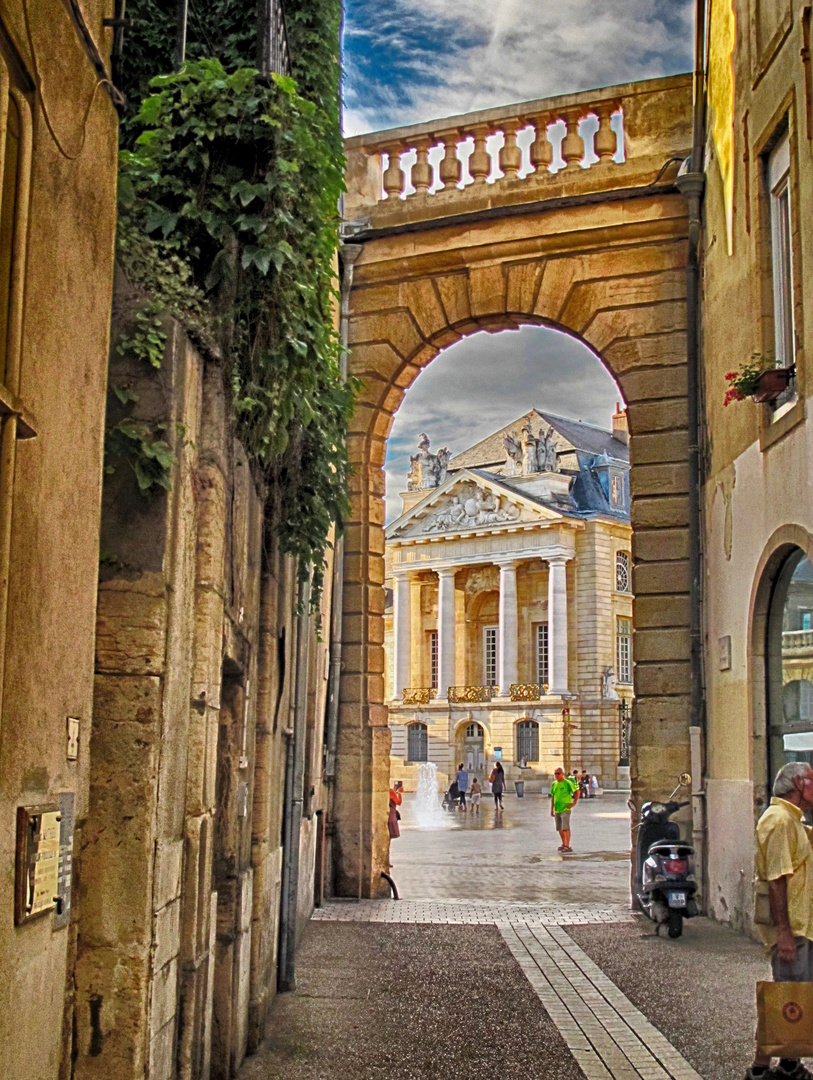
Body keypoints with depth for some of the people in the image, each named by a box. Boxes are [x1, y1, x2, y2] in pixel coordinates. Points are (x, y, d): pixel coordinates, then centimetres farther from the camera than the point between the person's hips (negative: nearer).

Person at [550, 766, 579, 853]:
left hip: (565, 809, -7)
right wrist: (552, 809, 17)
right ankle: (564, 844, 29)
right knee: (559, 828, 14)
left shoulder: (567, 783, -10)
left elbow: (577, 791, -7)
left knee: (565, 828, -14)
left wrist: (574, 803, -9)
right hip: (557, 810, 7)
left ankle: (567, 846, -15)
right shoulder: (554, 784, 10)